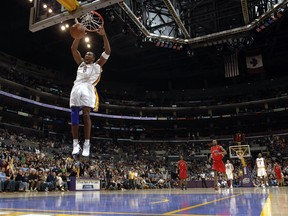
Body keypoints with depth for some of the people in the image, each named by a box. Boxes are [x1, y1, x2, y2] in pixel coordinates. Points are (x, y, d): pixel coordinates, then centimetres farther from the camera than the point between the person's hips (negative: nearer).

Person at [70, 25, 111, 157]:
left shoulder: (97, 65, 20)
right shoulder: (81, 63, 31)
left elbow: (107, 52, 10)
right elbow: (73, 49, 25)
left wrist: (104, 36, 2)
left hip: (88, 88, -4)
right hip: (76, 88, 5)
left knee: (86, 115, -17)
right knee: (74, 115, -4)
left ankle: (87, 144, -18)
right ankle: (75, 144, -1)